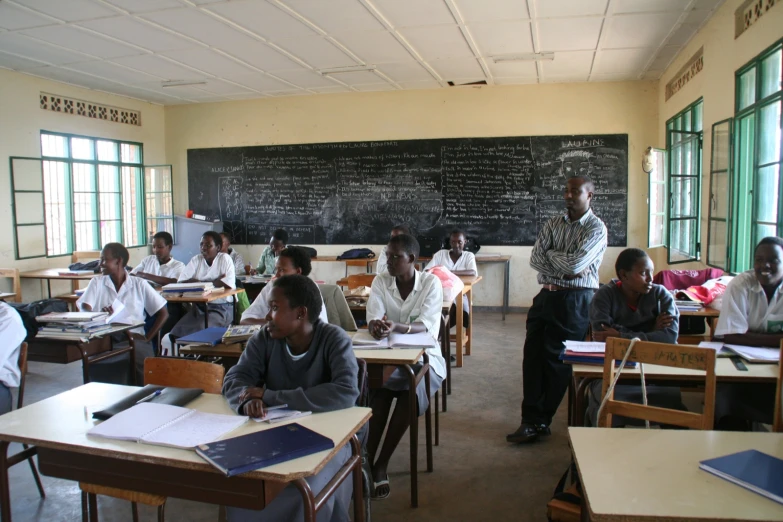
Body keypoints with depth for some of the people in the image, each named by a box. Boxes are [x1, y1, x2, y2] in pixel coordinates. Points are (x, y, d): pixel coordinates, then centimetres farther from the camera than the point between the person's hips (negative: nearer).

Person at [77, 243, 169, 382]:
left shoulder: (139, 284, 8)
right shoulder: (97, 283, 12)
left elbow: (163, 313, 8)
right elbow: (84, 311, -1)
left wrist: (147, 337, -3)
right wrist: (99, 314, -24)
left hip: (135, 338, 0)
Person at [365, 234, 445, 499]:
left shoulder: (431, 282, -7)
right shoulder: (380, 281, 1)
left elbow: (426, 325, -19)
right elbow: (373, 318, -9)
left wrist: (398, 326, -40)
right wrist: (376, 326, -36)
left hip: (424, 356, -2)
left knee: (410, 392, -32)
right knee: (378, 391, -30)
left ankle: (380, 464, -21)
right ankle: (369, 461, -21)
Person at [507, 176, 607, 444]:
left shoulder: (596, 228, -4)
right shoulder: (554, 223, 12)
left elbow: (575, 262, -18)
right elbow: (535, 258, 1)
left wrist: (551, 254, -2)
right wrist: (565, 271, -11)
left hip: (575, 300, -5)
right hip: (546, 295, 5)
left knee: (557, 360, 1)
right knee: (533, 355, -1)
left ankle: (539, 420, 15)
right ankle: (532, 420, 6)